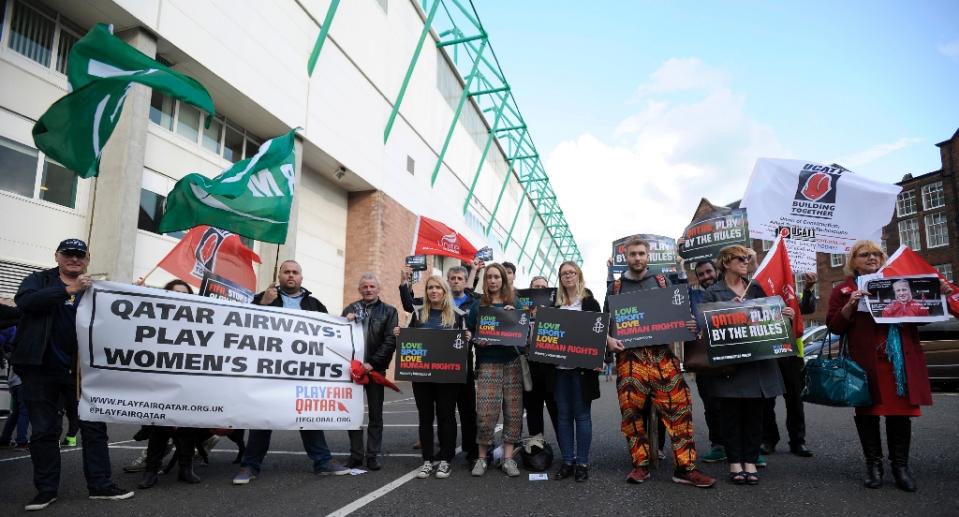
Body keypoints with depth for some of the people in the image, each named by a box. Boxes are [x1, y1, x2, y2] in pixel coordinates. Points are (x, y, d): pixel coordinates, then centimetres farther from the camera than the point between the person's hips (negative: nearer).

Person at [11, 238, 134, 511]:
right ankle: (46, 489, 19)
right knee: (44, 430, 7)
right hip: (40, 368, -1)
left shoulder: (95, 290, 10)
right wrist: (69, 289, -26)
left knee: (94, 426, 2)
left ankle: (100, 485, 9)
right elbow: (24, 300, -17)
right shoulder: (39, 280, 4)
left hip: (80, 369, 2)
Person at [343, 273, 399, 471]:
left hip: (375, 369, -2)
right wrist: (346, 322, -12)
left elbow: (390, 341, -6)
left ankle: (372, 455, 13)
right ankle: (356, 455, 16)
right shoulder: (350, 309, 9)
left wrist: (372, 363, -14)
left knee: (376, 415, 5)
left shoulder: (389, 311, 2)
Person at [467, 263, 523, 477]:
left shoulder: (515, 303, 11)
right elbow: (469, 333, 8)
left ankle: (508, 458, 10)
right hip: (488, 363, -1)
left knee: (513, 410, 0)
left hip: (512, 362, 1)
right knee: (485, 412, -7)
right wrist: (476, 340, -12)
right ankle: (482, 457, 9)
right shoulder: (477, 306, 10)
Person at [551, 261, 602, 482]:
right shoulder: (555, 305, 12)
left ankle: (582, 463, 11)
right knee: (563, 415, 7)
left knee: (581, 414, 2)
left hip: (581, 366, -3)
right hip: (560, 367, 4)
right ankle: (567, 461, 16)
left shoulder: (590, 303, 3)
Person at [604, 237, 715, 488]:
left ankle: (685, 467, 4)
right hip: (630, 357, 0)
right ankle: (641, 465, 14)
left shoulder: (663, 282, 13)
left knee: (679, 407, -5)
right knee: (632, 410, 0)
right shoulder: (616, 287, 11)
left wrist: (689, 324, -7)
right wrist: (608, 340, -8)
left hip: (662, 354, 1)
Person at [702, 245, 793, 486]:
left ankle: (750, 462, 17)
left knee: (754, 412, 7)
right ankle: (735, 462, 13)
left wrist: (784, 315, -2)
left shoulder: (756, 289, 14)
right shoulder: (713, 292, 0)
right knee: (731, 412, 3)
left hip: (758, 359, 4)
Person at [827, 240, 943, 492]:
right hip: (865, 360, -2)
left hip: (901, 358, 3)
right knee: (867, 410, 4)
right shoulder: (843, 290, 5)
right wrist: (850, 305, -17)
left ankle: (900, 465, 18)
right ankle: (873, 464, 16)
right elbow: (834, 326, -1)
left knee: (900, 410, 6)